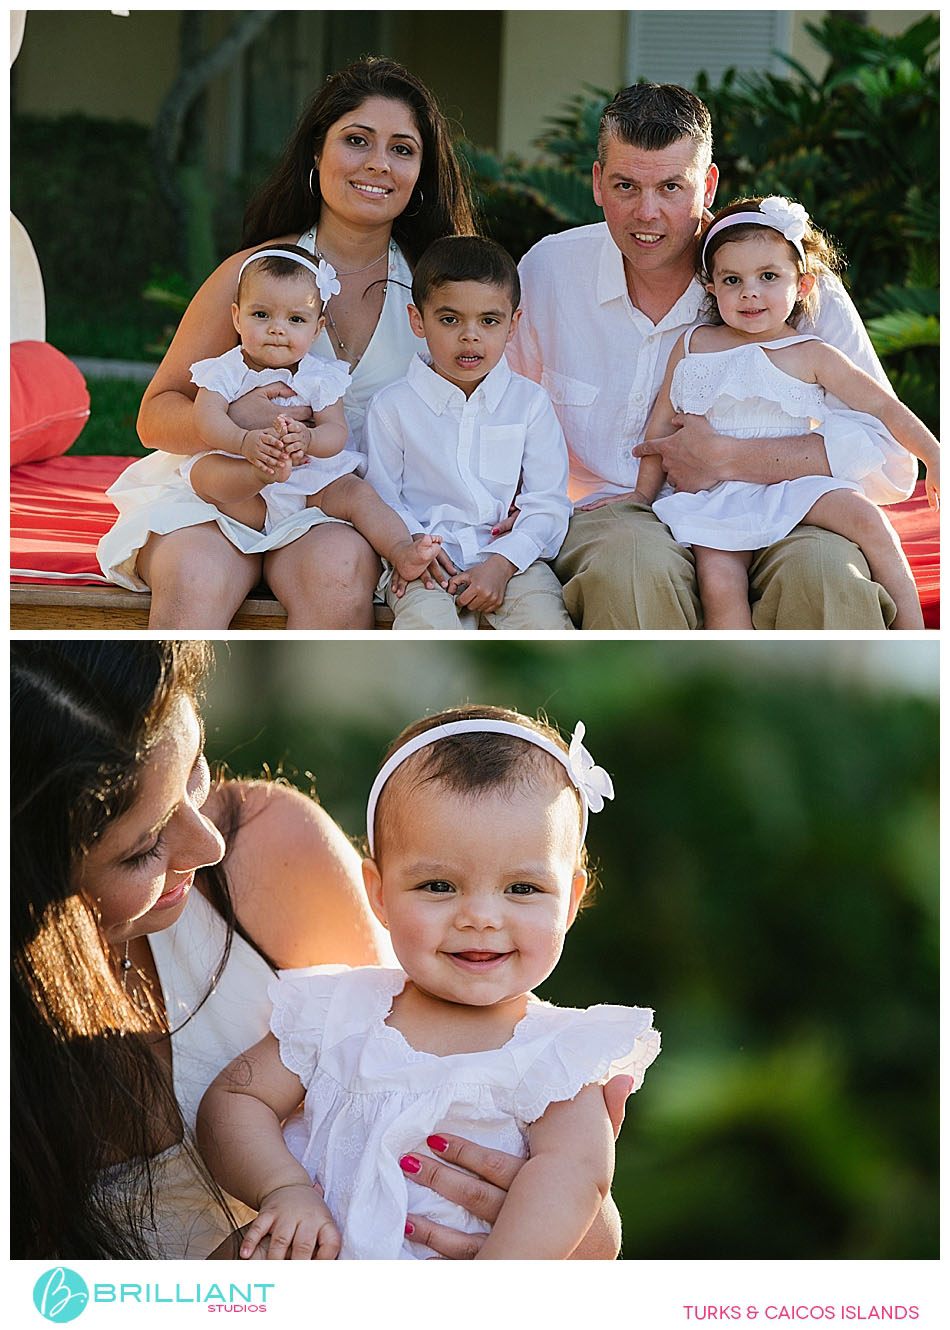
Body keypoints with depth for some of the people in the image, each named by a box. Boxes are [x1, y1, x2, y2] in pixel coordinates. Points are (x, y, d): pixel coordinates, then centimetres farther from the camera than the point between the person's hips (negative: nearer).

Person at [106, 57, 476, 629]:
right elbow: (156, 415, 1)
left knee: (336, 569, -35)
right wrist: (231, 420, -23)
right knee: (195, 578, -34)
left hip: (349, 511, 1)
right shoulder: (252, 272, 0)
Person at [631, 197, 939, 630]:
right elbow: (662, 423, 17)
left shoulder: (811, 356, 2)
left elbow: (881, 406, 3)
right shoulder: (693, 346, 8)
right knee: (718, 583, -27)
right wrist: (641, 496, 19)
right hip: (716, 495, 1)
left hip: (794, 485, 0)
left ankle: (913, 639, -13)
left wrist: (933, 455, -5)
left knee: (868, 520, -24)